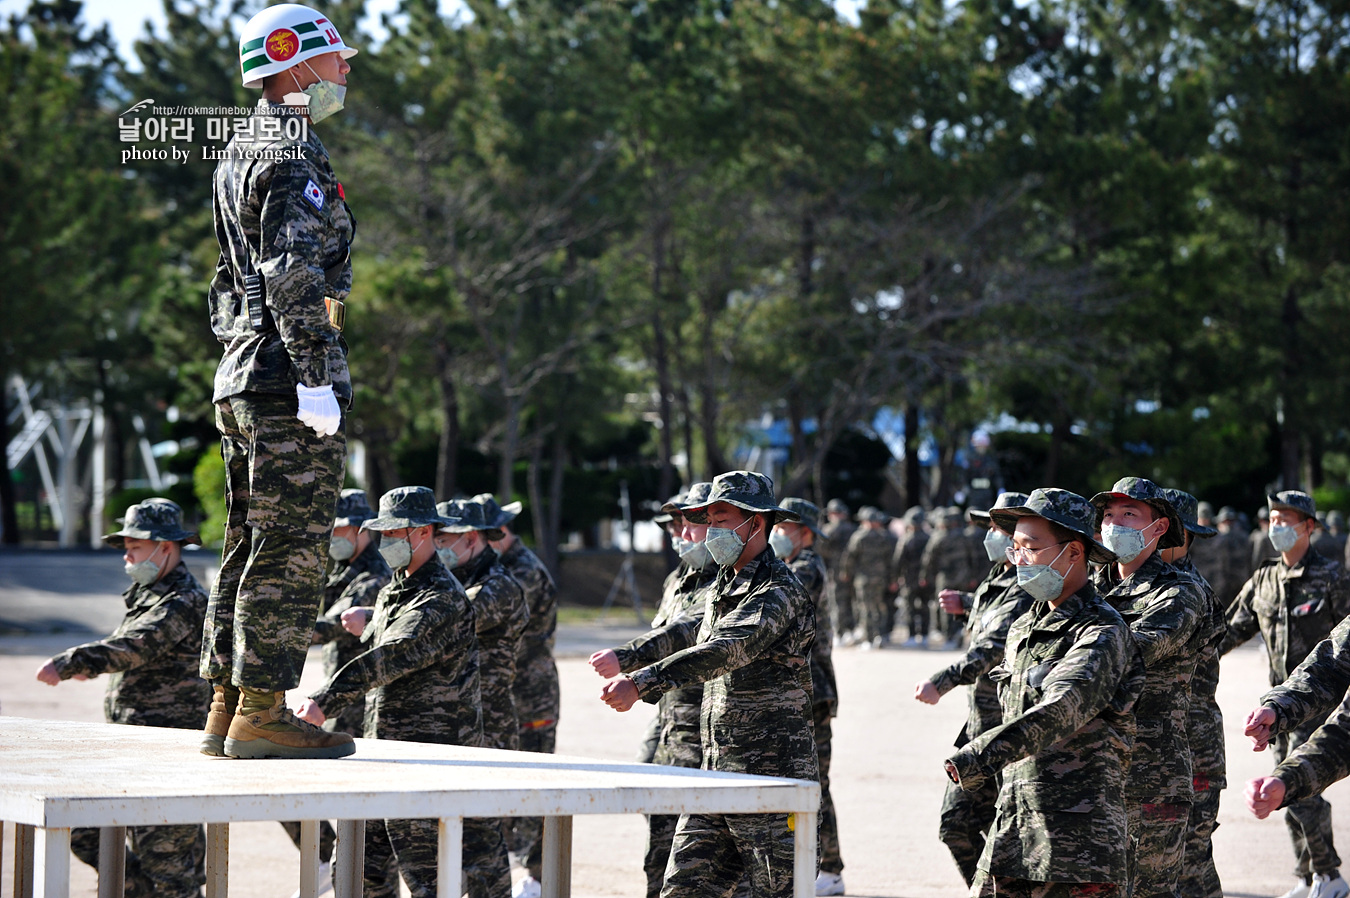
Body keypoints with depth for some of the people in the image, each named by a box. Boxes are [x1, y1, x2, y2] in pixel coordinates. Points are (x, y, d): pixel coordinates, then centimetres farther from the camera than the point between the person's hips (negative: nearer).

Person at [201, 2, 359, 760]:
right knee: (290, 552, -7)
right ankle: (262, 713, -7)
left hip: (242, 376, 10)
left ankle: (229, 710, 13)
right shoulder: (295, 156, -12)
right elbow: (291, 274, -21)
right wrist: (317, 382, -21)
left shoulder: (241, 151, 19)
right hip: (289, 378, -10)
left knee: (250, 547, 11)